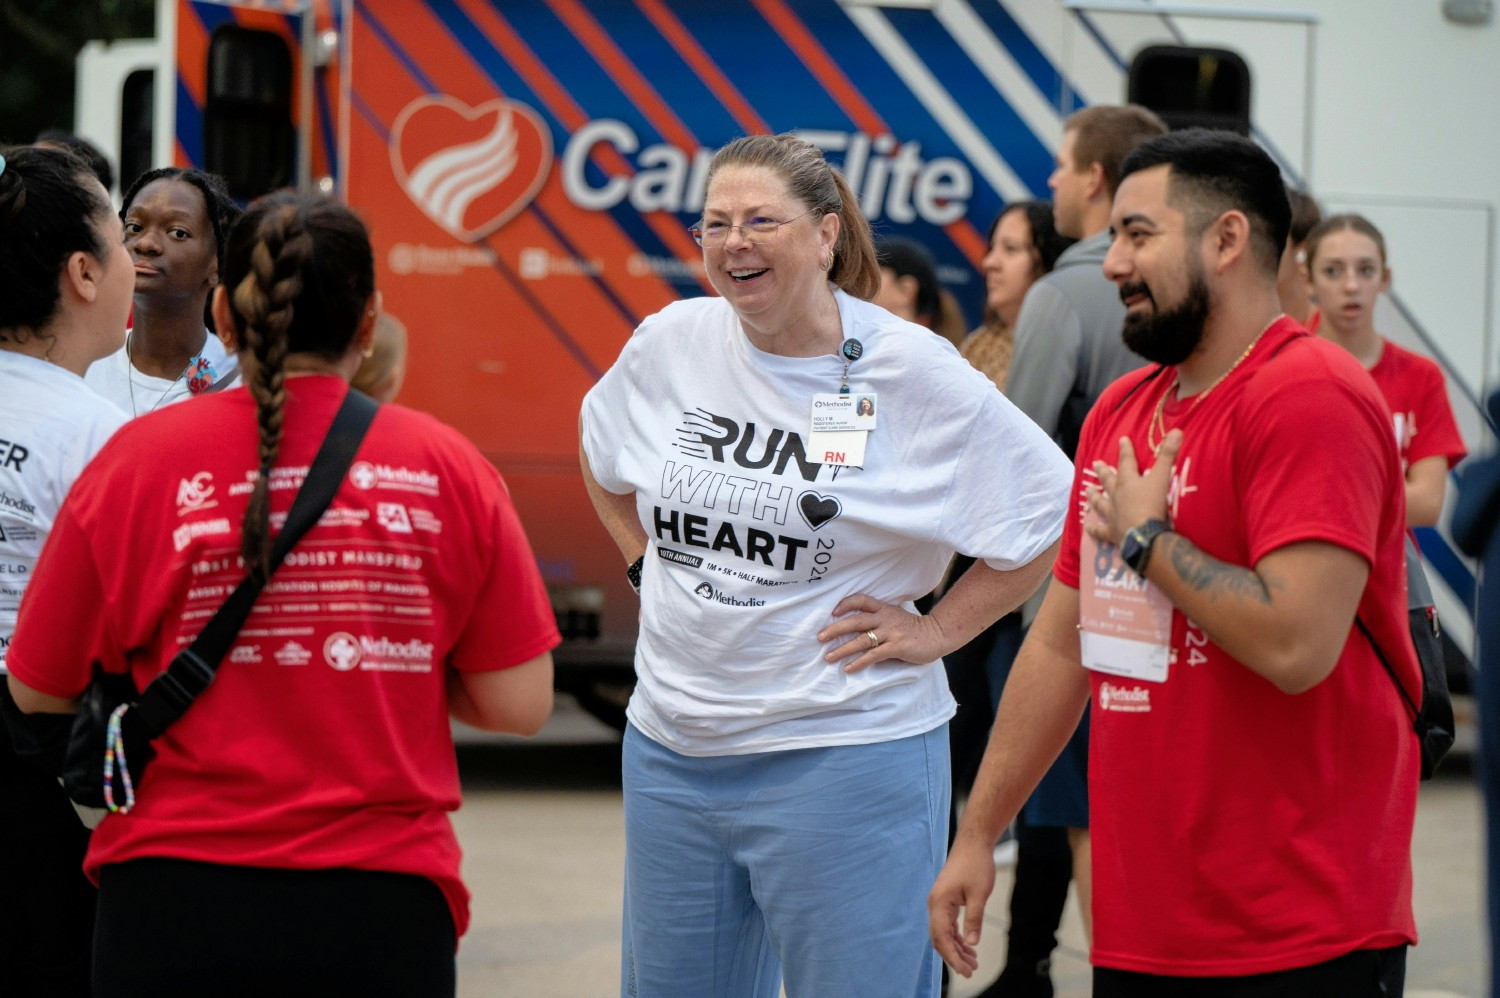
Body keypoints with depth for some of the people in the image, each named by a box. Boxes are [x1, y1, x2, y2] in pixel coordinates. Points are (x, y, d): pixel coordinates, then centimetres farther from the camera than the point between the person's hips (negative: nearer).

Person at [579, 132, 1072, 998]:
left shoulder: (911, 370, -10)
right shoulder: (668, 344, 3)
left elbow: (1051, 512, -5)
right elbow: (605, 458, 25)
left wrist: (936, 631, -7)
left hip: (845, 759, -5)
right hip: (671, 749, 5)